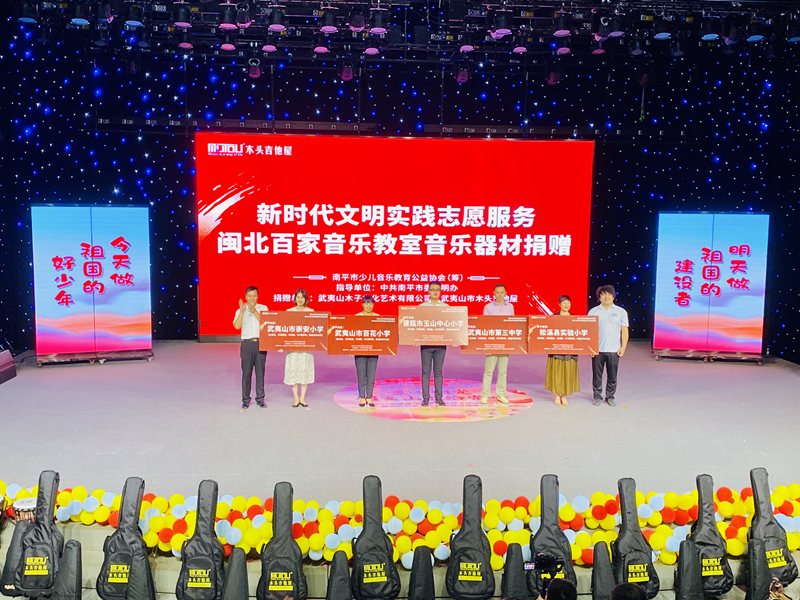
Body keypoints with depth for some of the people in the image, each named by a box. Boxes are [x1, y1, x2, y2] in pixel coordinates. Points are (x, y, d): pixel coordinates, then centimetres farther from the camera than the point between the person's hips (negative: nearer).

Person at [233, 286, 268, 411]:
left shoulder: (263, 308, 9)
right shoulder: (241, 311, 7)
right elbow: (237, 326, -8)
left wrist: (254, 311, -15)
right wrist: (242, 311, -19)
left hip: (261, 343, 1)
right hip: (247, 343, -1)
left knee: (260, 371, 3)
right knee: (246, 372, 1)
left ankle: (260, 398, 12)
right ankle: (245, 400, 8)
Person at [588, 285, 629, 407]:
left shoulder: (621, 312, 5)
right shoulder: (593, 312, 5)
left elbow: (624, 330, 7)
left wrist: (623, 347, -1)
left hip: (614, 350, 0)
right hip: (597, 350, 0)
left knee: (612, 375, 6)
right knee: (597, 375, 5)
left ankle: (610, 397, 19)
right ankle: (597, 396, 17)